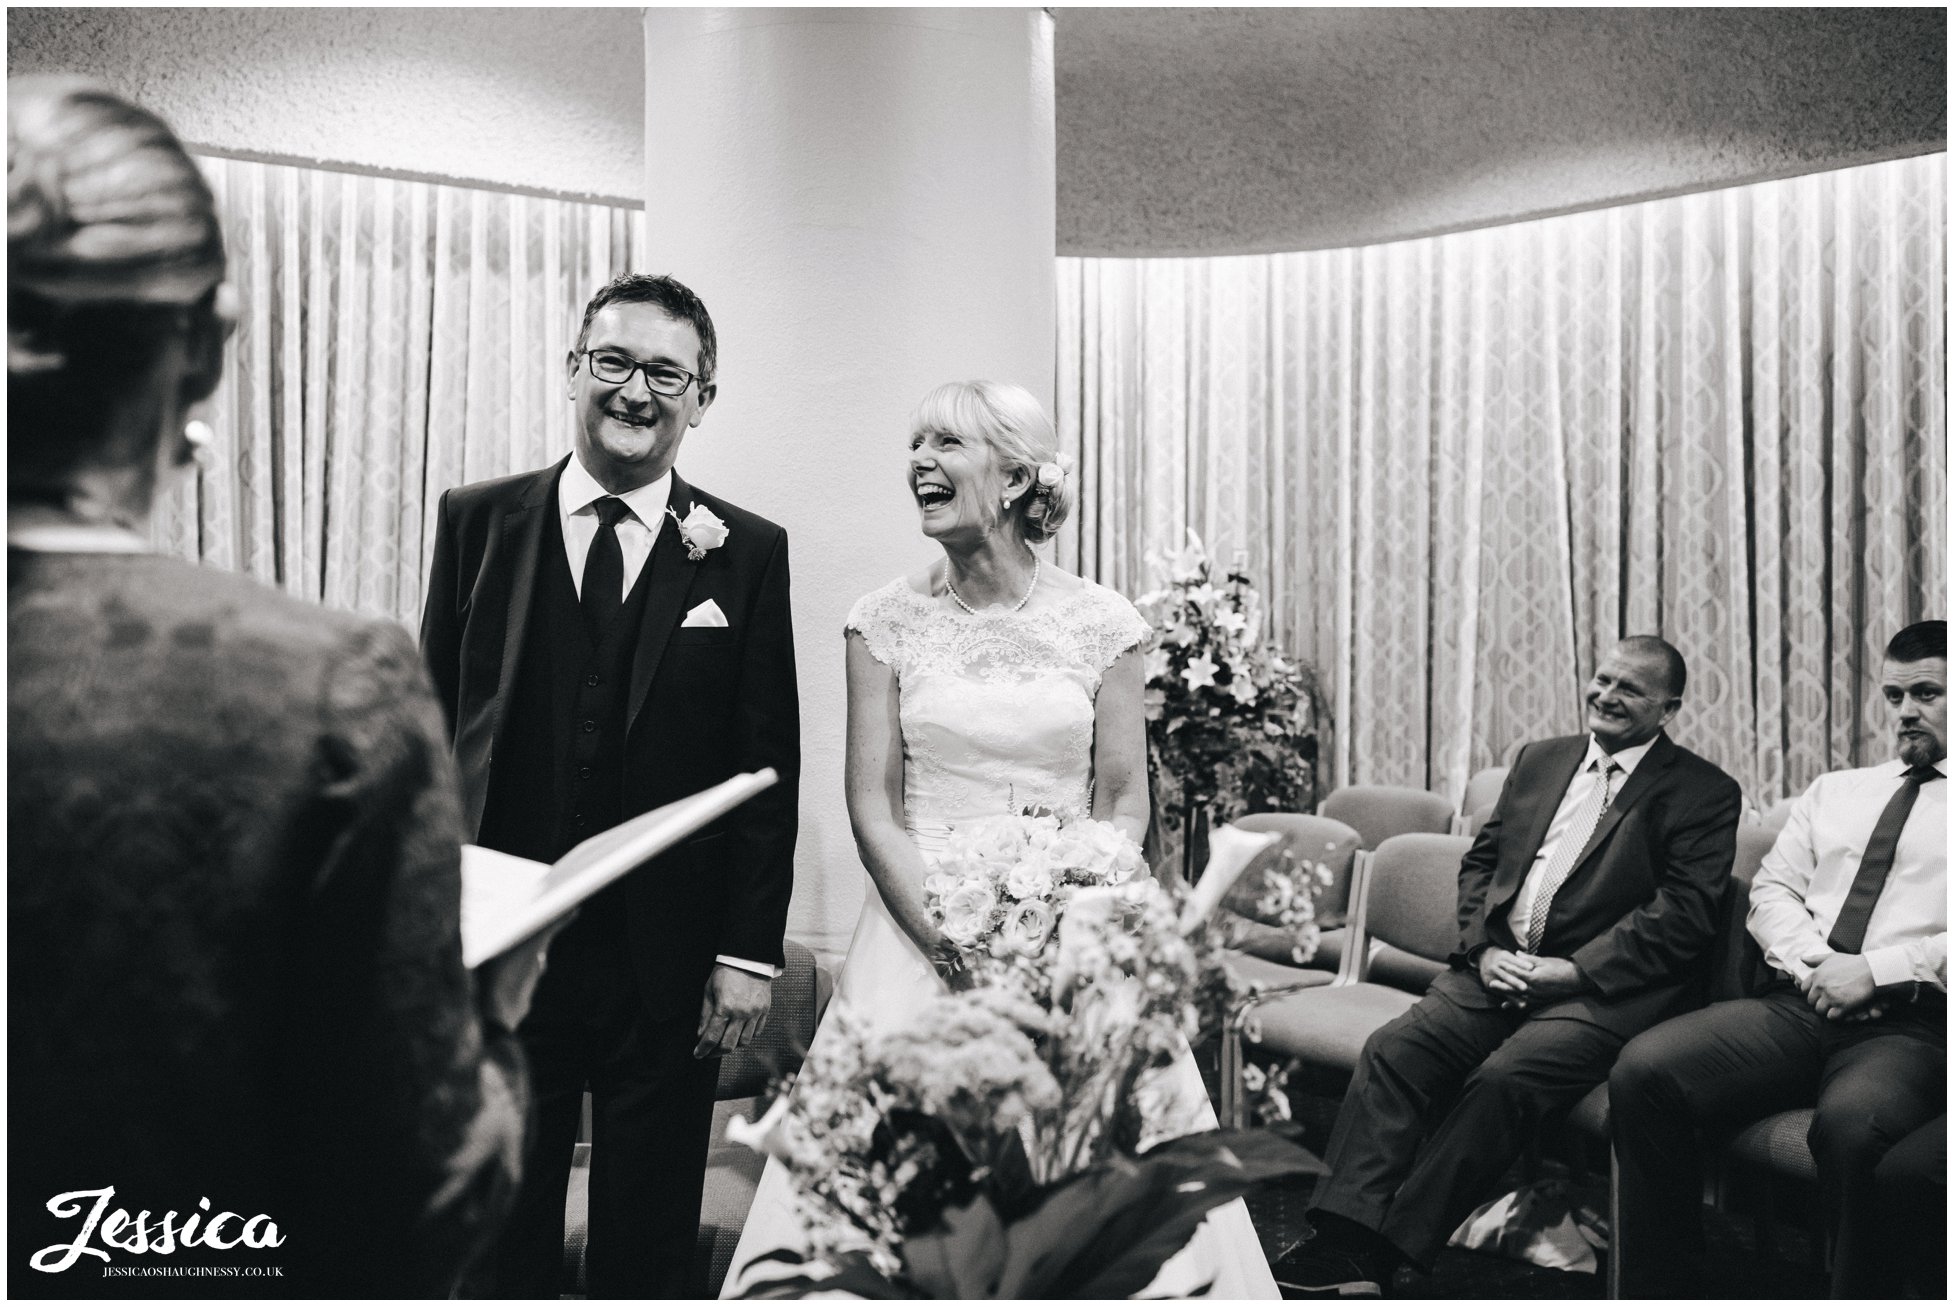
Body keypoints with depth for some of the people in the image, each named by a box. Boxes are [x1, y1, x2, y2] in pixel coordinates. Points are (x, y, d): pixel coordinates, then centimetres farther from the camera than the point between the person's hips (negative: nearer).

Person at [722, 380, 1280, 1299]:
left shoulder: (1102, 623, 0)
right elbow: (871, 806, -1)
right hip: (921, 932, 0)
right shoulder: (886, 621, 1)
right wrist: (947, 940, -12)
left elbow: (1125, 802, 2)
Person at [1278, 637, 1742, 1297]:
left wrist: (1569, 971, -15)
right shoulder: (1538, 761, 21)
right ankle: (1341, 1239, -25)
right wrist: (1484, 949, -1)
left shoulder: (1705, 794, 4)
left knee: (1502, 1080, -30)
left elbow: (1683, 915, -7)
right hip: (1499, 966, 5)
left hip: (1598, 990, -5)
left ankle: (1384, 1251, -24)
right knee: (1393, 1050, -20)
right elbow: (1480, 861, 18)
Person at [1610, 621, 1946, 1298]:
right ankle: (1658, 1293, -14)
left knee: (1852, 1126, -39)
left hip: (1908, 1025, -4)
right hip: (1797, 1006, 4)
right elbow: (1771, 891, 17)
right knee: (1644, 1069, -23)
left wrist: (1877, 971, -13)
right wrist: (1815, 965, -3)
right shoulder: (1833, 790, 25)